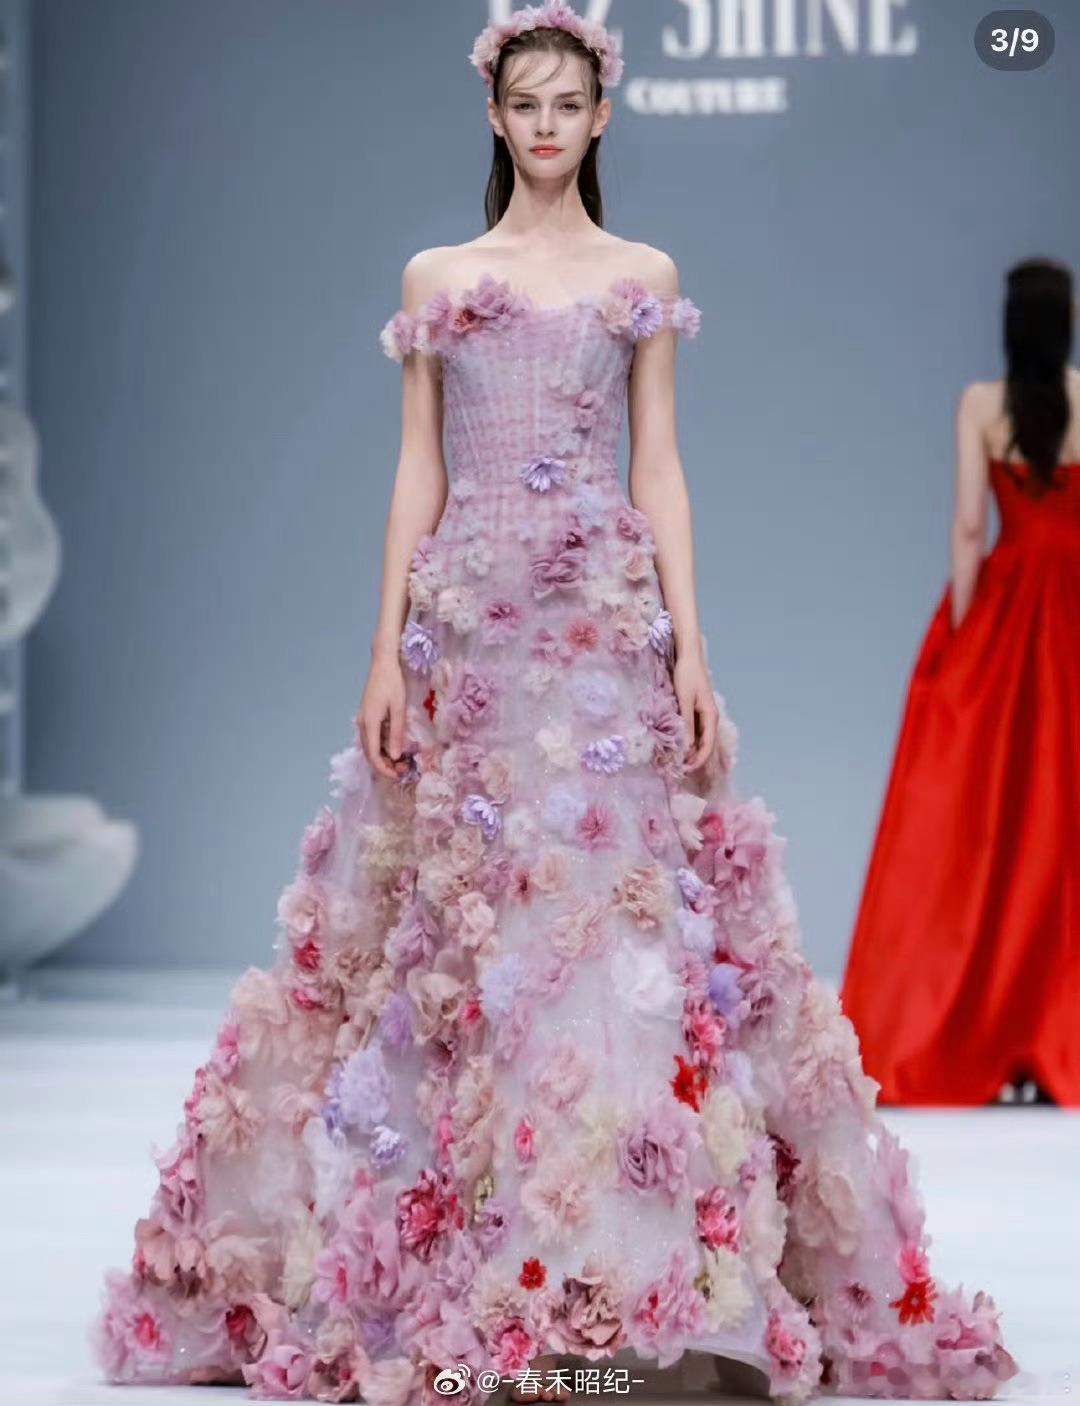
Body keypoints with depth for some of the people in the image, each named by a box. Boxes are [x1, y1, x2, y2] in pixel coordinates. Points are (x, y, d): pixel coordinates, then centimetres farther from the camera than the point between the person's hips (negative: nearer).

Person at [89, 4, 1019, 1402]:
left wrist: (690, 647, -3)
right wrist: (388, 651, 0)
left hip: (609, 620, -1)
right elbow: (417, 470, 8)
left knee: (621, 916, -8)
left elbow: (658, 468, 6)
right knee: (448, 929, -2)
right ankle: (456, 1273, 5)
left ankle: (625, 1277, -4)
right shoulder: (435, 278, 10)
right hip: (468, 622, 1)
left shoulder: (645, 278, 9)